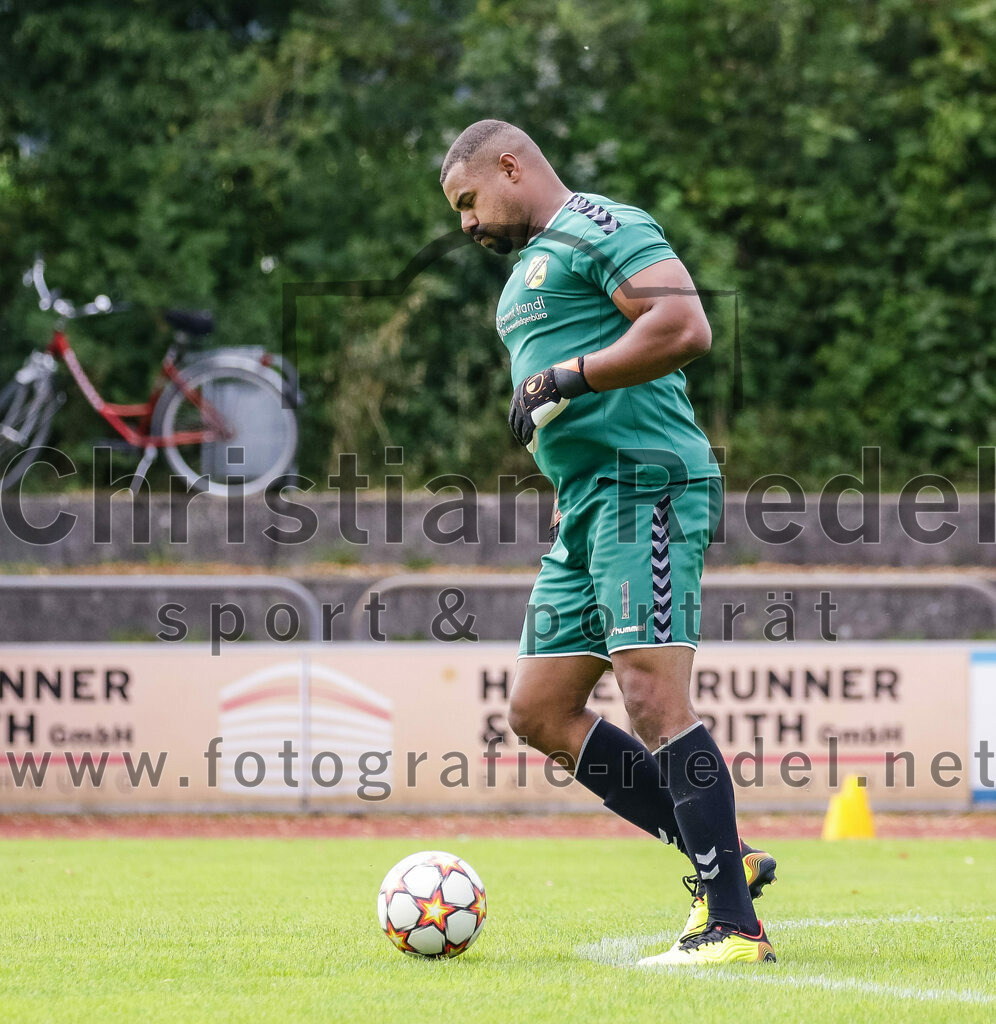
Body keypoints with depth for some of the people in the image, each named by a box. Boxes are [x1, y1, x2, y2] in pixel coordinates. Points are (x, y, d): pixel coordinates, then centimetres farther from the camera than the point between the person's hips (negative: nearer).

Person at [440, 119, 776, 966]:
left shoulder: (601, 227, -6)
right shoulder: (528, 268, 26)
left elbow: (686, 326, -20)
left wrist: (564, 378, -19)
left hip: (645, 487, -11)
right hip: (585, 507, 11)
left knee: (654, 700, -18)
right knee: (540, 713, 7)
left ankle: (734, 927, -18)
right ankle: (721, 859, 7)